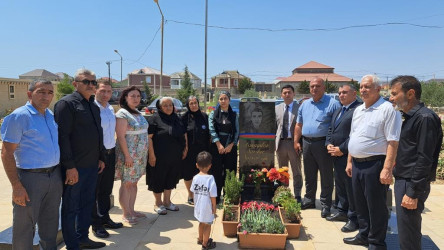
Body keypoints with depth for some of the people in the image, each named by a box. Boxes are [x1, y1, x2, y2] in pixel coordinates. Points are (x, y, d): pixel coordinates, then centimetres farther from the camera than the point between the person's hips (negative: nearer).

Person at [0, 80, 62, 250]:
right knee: (25, 225, 6)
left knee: (50, 222, 19)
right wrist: (16, 186, -17)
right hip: (30, 177, -6)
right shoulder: (19, 116, -11)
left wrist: (62, 172, 11)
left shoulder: (52, 116, 9)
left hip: (55, 176, 6)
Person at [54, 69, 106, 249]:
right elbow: (62, 136, -18)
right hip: (74, 167, -8)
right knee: (71, 207, 5)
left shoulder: (94, 106, 14)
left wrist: (101, 158, 18)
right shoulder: (66, 103, -11)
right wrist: (69, 166, -21)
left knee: (87, 203, 18)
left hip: (92, 166, 8)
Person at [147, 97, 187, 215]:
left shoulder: (176, 118, 11)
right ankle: (158, 203, 23)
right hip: (160, 157, -6)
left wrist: (185, 148, 9)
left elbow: (184, 134, 18)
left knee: (171, 179, 15)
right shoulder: (154, 118, -9)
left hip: (175, 157, 6)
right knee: (159, 179, 6)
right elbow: (149, 137, -14)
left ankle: (167, 201, 31)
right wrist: (151, 155, -19)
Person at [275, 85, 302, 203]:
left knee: (297, 171, 7)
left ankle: (297, 195, 19)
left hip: (294, 143, -3)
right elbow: (274, 126, 10)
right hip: (280, 143, 3)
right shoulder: (277, 108, 9)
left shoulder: (299, 108, -3)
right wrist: (273, 141, 2)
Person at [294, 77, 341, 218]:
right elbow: (299, 125, 17)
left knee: (326, 176, 3)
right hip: (307, 143, 6)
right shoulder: (304, 105, 13)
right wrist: (296, 141, 9)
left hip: (323, 144, -6)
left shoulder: (332, 104, -7)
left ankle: (325, 204, 15)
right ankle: (309, 200, 29)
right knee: (309, 175, 16)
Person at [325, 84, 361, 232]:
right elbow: (331, 129, 22)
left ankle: (354, 218, 13)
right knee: (340, 185, 19)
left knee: (351, 188, 0)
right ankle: (342, 212, 34)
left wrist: (341, 149, -17)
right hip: (337, 155, 9)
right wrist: (328, 144, 5)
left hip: (349, 156, -9)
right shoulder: (338, 111, 19)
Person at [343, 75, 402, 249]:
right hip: (357, 164, 8)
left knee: (376, 207, 5)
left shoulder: (387, 109, -12)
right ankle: (364, 235, 35)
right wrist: (349, 161, 15)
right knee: (360, 204, 18)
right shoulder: (358, 110, 13)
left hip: (374, 164, -8)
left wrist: (387, 169, -21)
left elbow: (393, 142, -17)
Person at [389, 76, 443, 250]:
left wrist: (413, 193, -19)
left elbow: (424, 160, -20)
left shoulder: (425, 118, -17)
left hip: (412, 185, -9)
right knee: (407, 231, 18)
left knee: (408, 236, 0)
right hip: (402, 180, 9)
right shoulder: (410, 117, 12)